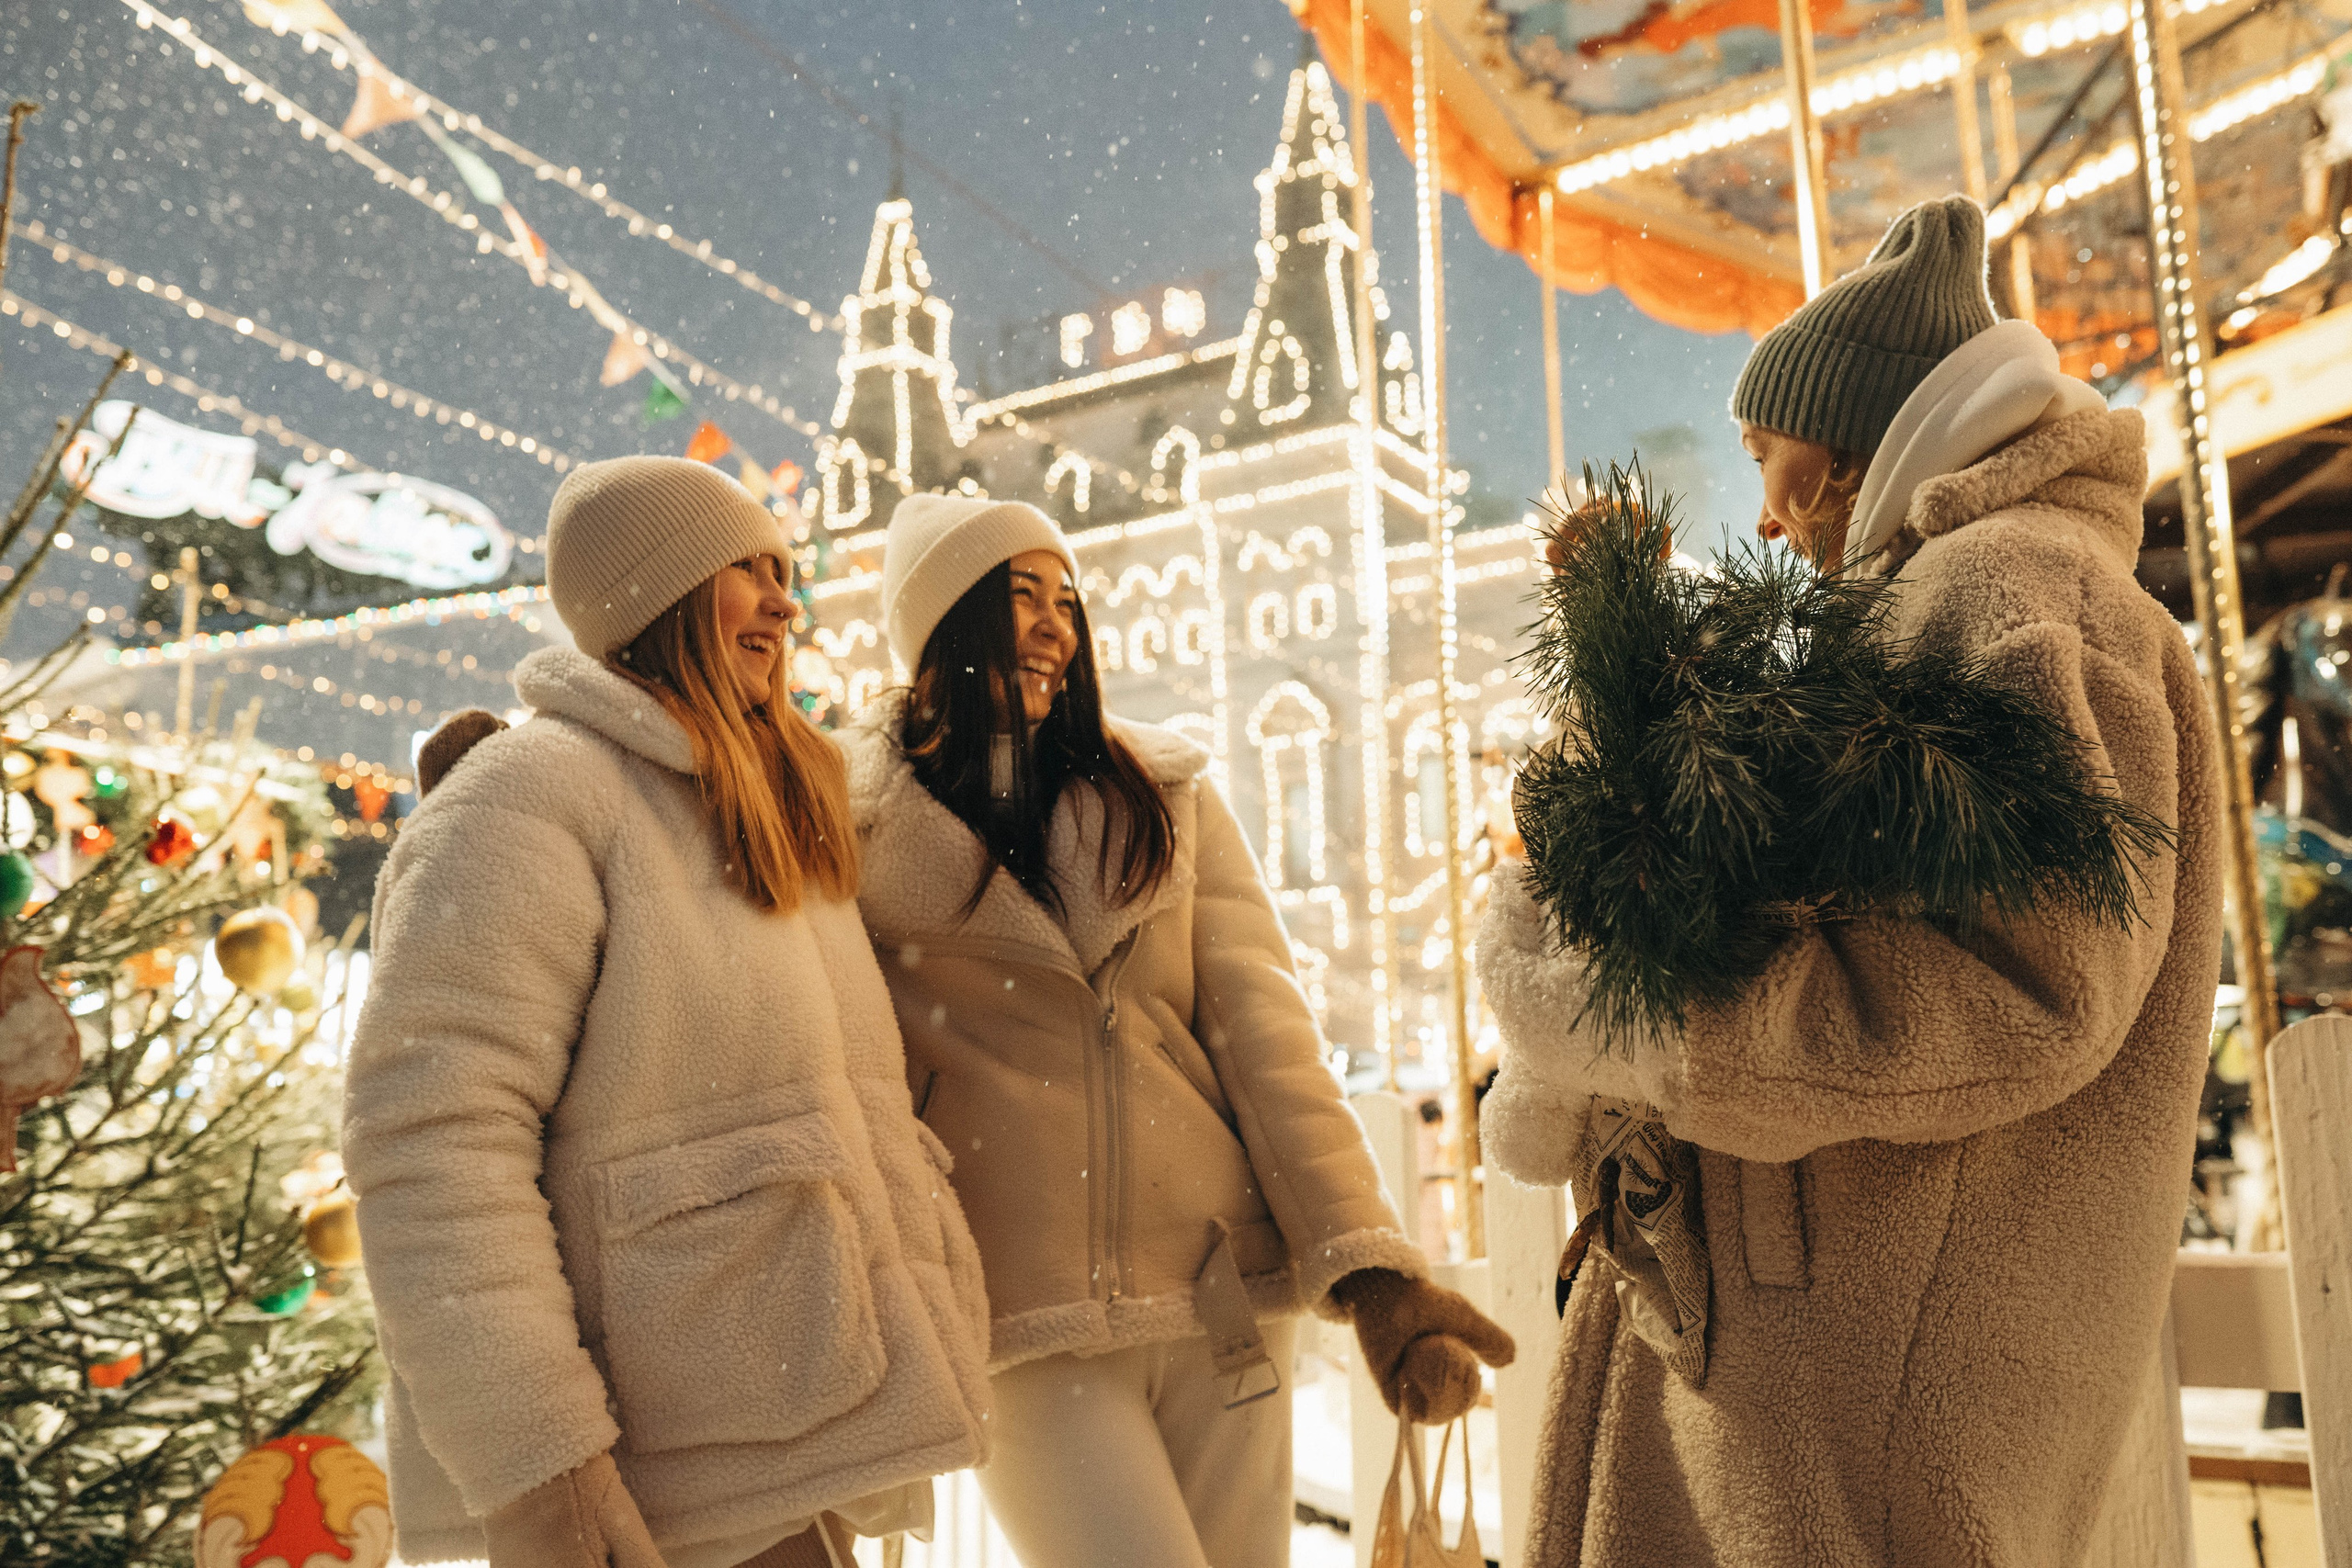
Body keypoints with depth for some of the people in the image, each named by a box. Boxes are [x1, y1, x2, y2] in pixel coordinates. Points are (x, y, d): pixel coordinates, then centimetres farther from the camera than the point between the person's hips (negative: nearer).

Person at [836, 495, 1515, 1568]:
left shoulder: (1168, 796, 7)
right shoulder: (855, 831, 1)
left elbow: (1263, 1030, 0)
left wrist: (1371, 1271, -9)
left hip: (1224, 1299, 3)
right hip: (1024, 1325, -2)